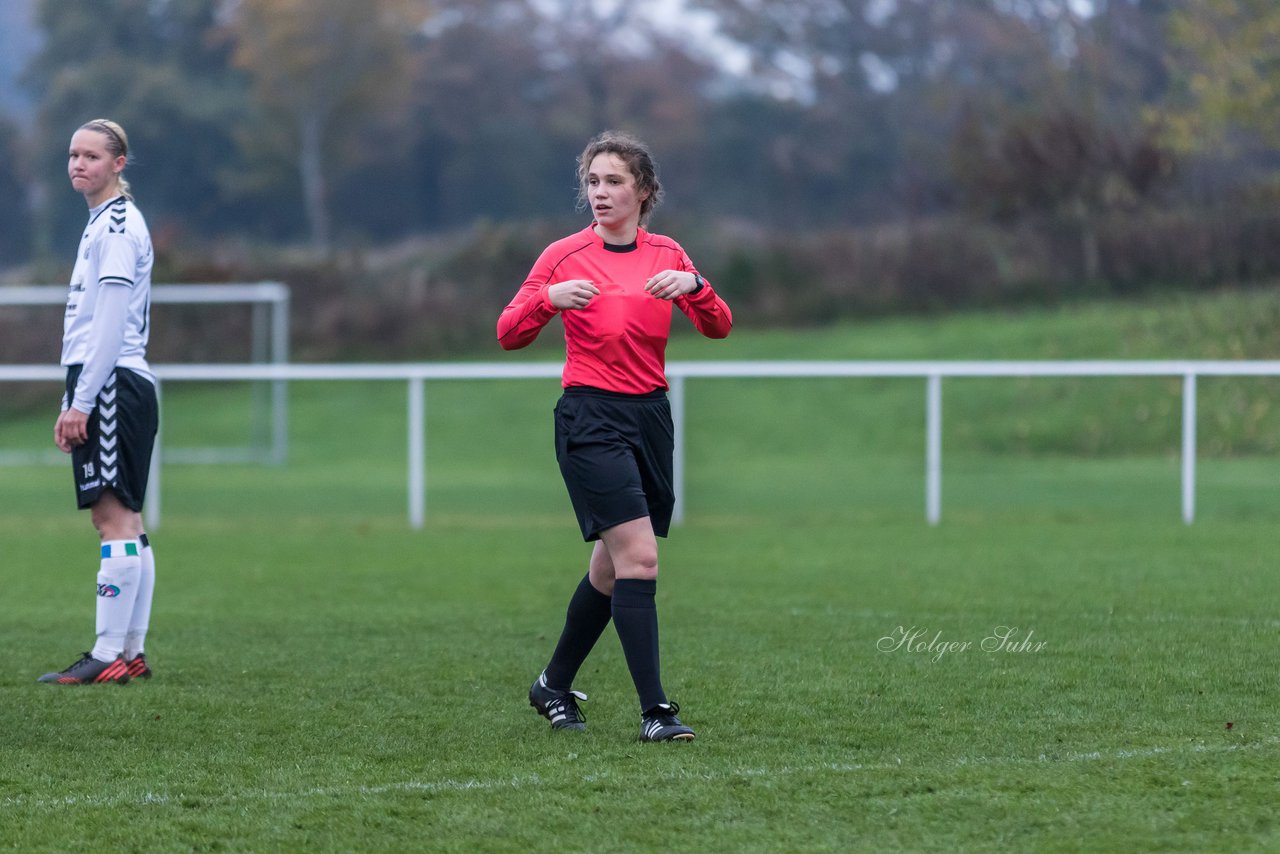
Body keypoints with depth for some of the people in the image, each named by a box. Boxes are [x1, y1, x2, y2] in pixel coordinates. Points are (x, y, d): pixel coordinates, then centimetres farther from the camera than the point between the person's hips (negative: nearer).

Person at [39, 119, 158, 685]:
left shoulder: (117, 224, -10)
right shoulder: (103, 223, 21)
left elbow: (110, 323, -16)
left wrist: (82, 401, -17)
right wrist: (73, 401, 22)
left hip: (111, 385, -10)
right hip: (110, 390, 10)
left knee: (114, 516, -11)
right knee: (124, 520, 8)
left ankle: (109, 655, -14)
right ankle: (132, 653, 9)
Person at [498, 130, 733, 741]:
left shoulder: (666, 255, 8)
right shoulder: (565, 255, -2)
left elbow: (718, 328, 0)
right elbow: (508, 335, -4)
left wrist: (692, 285, -20)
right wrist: (548, 297, -23)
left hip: (650, 416, 5)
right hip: (590, 419, -5)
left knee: (611, 567, 12)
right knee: (638, 556, -17)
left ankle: (553, 687, 32)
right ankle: (653, 710, -18)